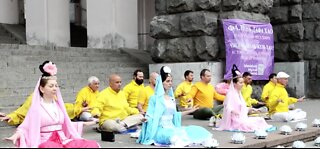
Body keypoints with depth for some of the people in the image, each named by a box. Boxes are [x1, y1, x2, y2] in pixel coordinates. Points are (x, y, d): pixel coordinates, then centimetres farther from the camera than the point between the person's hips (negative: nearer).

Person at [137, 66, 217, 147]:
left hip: (172, 128, 7)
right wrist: (145, 118, -32)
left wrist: (189, 111, 29)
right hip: (160, 130, -7)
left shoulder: (172, 98, 15)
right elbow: (150, 116, -8)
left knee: (195, 130, -10)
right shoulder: (154, 98, -5)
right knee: (176, 135, -41)